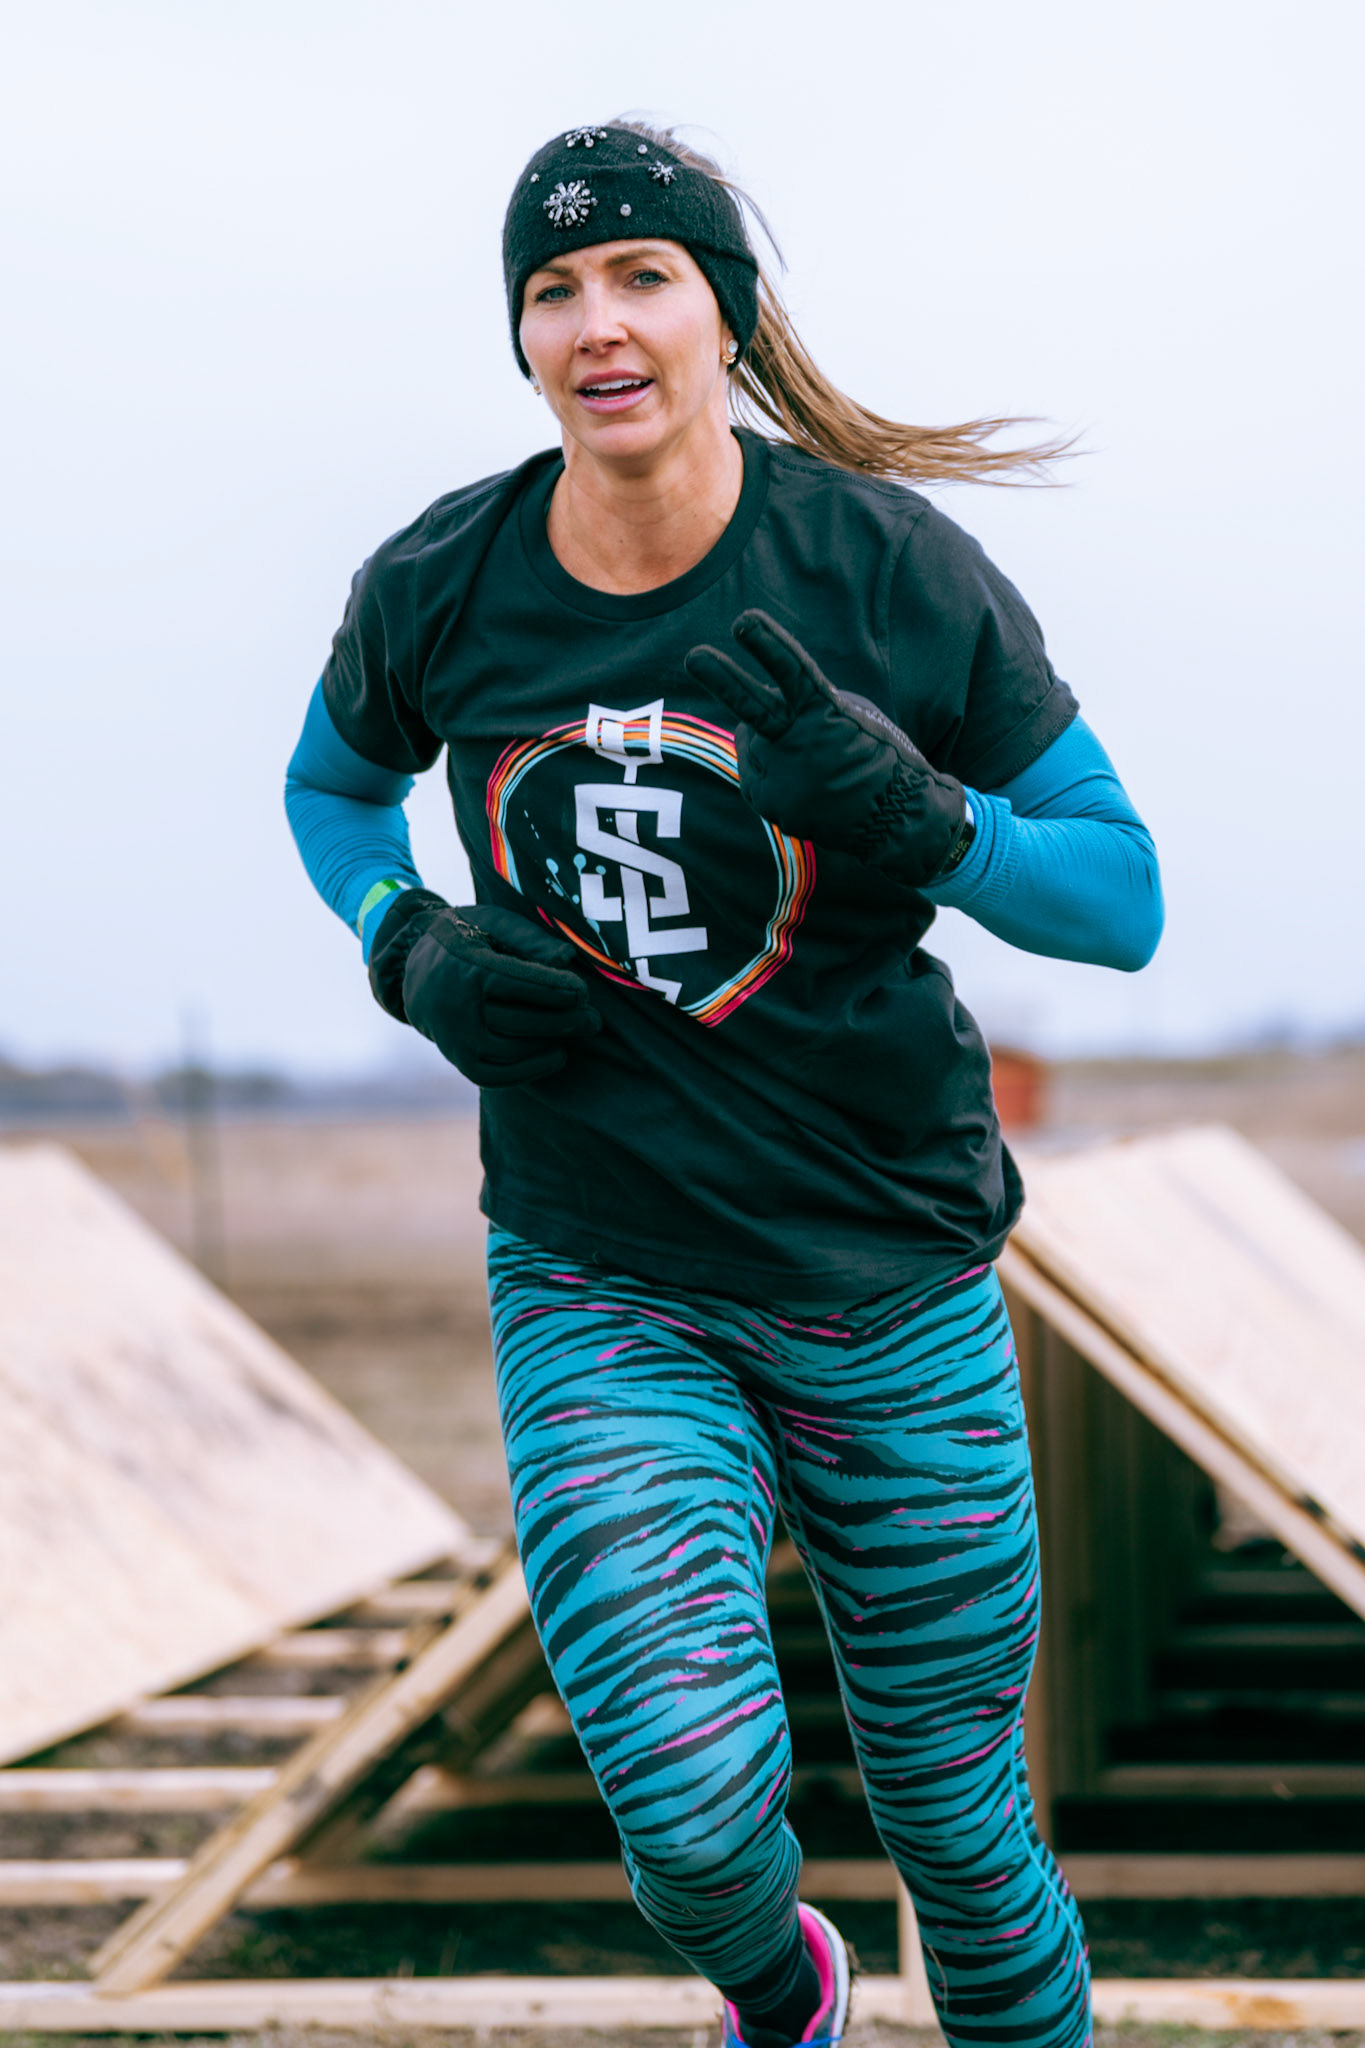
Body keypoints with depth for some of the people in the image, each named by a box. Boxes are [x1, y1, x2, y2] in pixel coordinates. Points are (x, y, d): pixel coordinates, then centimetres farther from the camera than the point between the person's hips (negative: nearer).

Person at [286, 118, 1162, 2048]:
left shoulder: (897, 573, -10)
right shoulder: (439, 591, -4)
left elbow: (1126, 897, -4)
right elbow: (332, 786, 19)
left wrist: (914, 817, -24)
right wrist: (413, 952, -2)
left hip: (895, 1285, 0)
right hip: (601, 1289, 0)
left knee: (958, 1822, 7)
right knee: (692, 1809, -16)